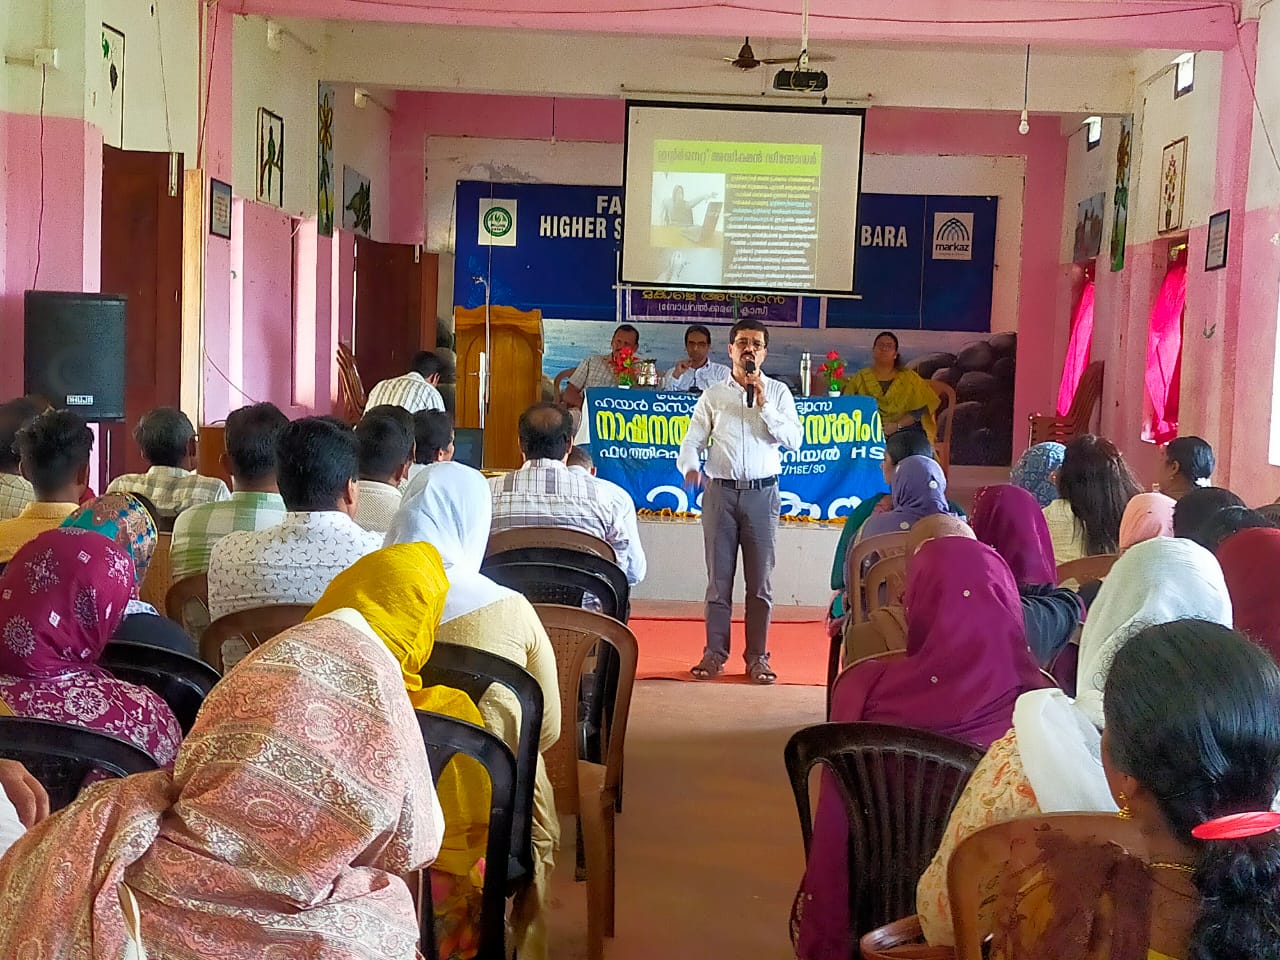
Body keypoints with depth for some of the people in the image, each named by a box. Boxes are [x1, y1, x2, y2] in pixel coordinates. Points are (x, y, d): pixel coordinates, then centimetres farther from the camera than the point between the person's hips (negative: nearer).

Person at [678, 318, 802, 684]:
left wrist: (764, 406, -10)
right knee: (718, 578, 3)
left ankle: (757, 657, 9)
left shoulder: (778, 392, 8)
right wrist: (690, 467, -16)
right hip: (720, 490, 0)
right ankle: (714, 654, 10)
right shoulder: (713, 395, 10)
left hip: (762, 492, 0)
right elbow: (692, 441, 5)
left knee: (760, 580, 3)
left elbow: (794, 440, -2)